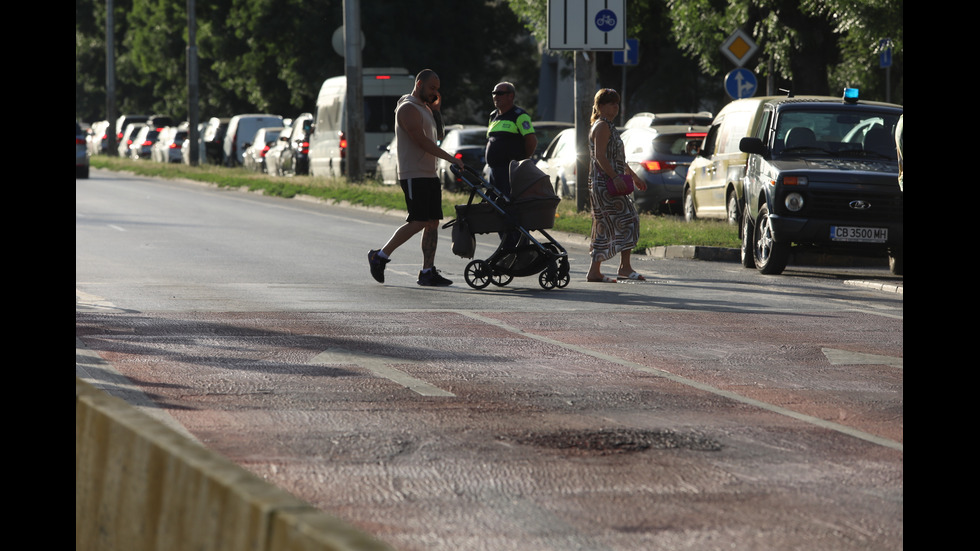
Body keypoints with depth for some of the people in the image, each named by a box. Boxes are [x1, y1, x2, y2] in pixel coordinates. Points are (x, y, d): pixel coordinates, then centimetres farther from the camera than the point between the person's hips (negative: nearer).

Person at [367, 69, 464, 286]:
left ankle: (428, 272, 2)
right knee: (418, 222, -14)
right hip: (414, 176, -10)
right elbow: (422, 141, -19)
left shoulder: (425, 108, 21)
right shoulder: (408, 108, -11)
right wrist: (449, 158, -18)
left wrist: (436, 111, 11)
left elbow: (437, 136, 23)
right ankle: (380, 255, -3)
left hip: (429, 175, 10)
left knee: (433, 223, 3)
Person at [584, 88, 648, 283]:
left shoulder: (608, 126, 23)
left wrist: (634, 177, 31)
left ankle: (595, 270, 7)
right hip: (605, 183, -10)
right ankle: (625, 266, -16)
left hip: (605, 185, 10)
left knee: (604, 227, 8)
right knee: (627, 219, -14)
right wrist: (615, 177, -27)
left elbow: (618, 159, 30)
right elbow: (600, 156, -19)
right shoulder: (602, 126, -9)